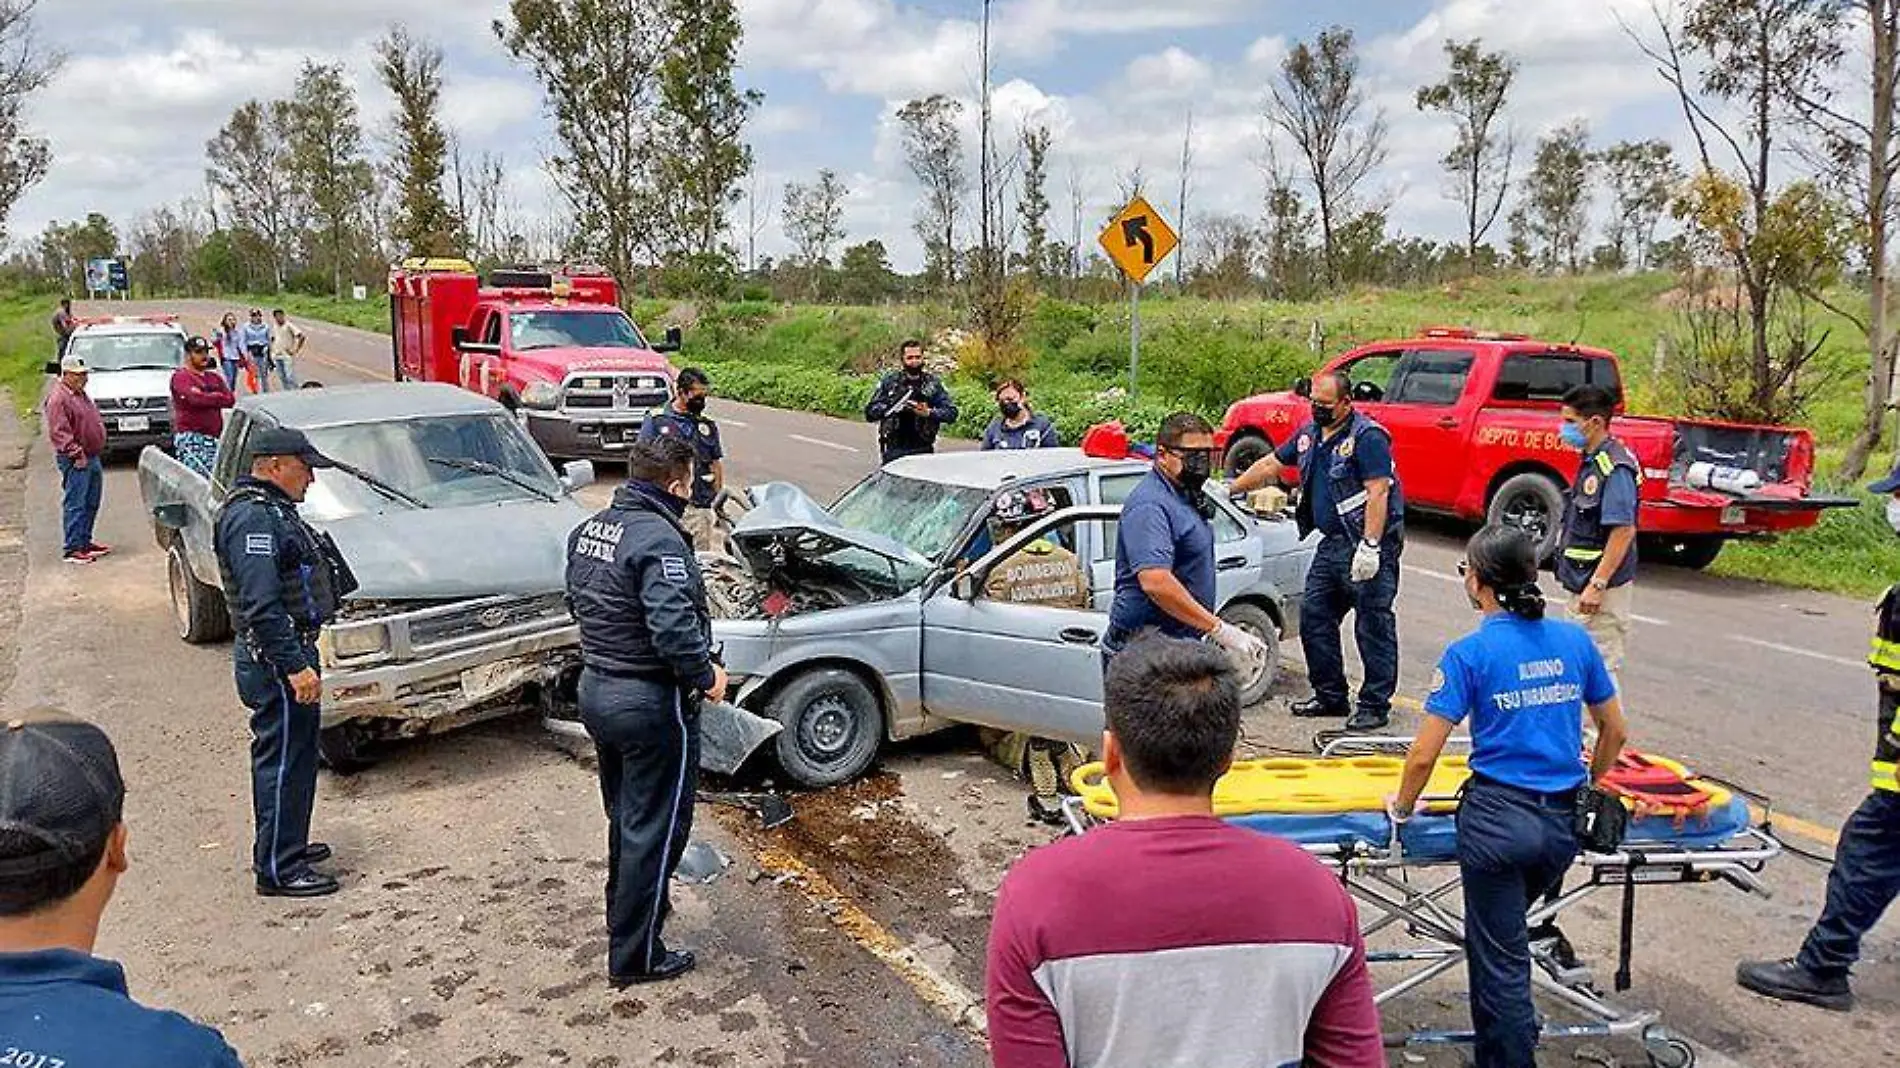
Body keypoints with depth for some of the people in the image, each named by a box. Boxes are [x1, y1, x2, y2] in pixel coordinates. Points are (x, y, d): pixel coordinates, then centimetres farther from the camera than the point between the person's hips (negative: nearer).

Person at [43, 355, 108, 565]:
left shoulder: (80, 394, 17)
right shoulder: (57, 398, -13)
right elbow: (59, 432, -20)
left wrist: (97, 451, 21)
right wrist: (76, 454, -22)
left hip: (92, 457, 10)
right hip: (75, 461, -10)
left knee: (91, 504, 15)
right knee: (75, 505, -8)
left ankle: (85, 541, 25)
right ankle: (72, 549, -5)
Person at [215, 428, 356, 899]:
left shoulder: (271, 510, 14)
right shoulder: (253, 519, -20)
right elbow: (261, 606, -26)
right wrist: (295, 666, -26)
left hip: (286, 652, 11)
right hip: (274, 660, -11)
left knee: (294, 754, 20)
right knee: (282, 759, -3)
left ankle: (284, 845, 33)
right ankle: (278, 868, 5)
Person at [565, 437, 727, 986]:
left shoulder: (588, 530, 5)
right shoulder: (659, 540, -24)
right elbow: (674, 629, -31)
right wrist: (707, 676, -16)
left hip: (596, 690, 9)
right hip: (652, 704, -9)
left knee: (625, 814, 26)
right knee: (656, 828, 4)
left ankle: (627, 908, 44)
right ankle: (634, 956, 14)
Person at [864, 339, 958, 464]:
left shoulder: (933, 383, 6)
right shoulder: (889, 381, 4)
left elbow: (952, 413, 2)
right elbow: (870, 413, 1)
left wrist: (929, 412, -16)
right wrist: (890, 407, -17)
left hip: (923, 450, 0)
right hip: (893, 451, 0)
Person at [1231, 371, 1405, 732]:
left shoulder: (1367, 437, -14)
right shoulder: (1310, 433, 13)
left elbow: (1378, 492, -21)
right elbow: (1271, 465, 23)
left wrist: (1370, 547, -27)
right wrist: (1229, 489, 22)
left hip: (1369, 544, -9)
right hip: (1333, 543, 9)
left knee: (1373, 624, -4)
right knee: (1314, 616, 10)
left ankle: (1376, 705, 3)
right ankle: (1330, 695, 21)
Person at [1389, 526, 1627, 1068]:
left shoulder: (1470, 652, -11)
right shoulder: (1575, 641, 2)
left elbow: (1423, 755, -12)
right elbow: (1614, 730, 12)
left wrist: (1403, 805, 6)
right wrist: (1590, 785, 29)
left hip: (1497, 818, -5)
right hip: (1564, 821, 6)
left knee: (1499, 954, 8)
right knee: (1503, 935, 26)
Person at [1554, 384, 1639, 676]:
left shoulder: (1614, 468, -19)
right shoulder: (1592, 462, 12)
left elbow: (1624, 530, -24)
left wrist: (1597, 585, -25)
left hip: (1603, 588, -10)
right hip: (1584, 584, 10)